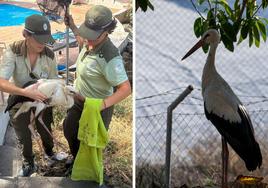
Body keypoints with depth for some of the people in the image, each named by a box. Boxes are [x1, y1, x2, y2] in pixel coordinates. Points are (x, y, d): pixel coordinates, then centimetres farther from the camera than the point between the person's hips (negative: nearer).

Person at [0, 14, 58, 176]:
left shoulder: (49, 55, -22)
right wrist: (26, 92, -49)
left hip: (42, 98, 1)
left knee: (45, 129, 19)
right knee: (23, 135, 17)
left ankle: (50, 152, 52)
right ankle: (28, 164, 44)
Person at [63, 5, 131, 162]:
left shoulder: (110, 57, -35)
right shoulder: (91, 42, -10)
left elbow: (126, 89, -34)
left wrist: (103, 104, -44)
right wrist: (72, 26, 16)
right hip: (79, 102, 9)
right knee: (69, 130, 29)